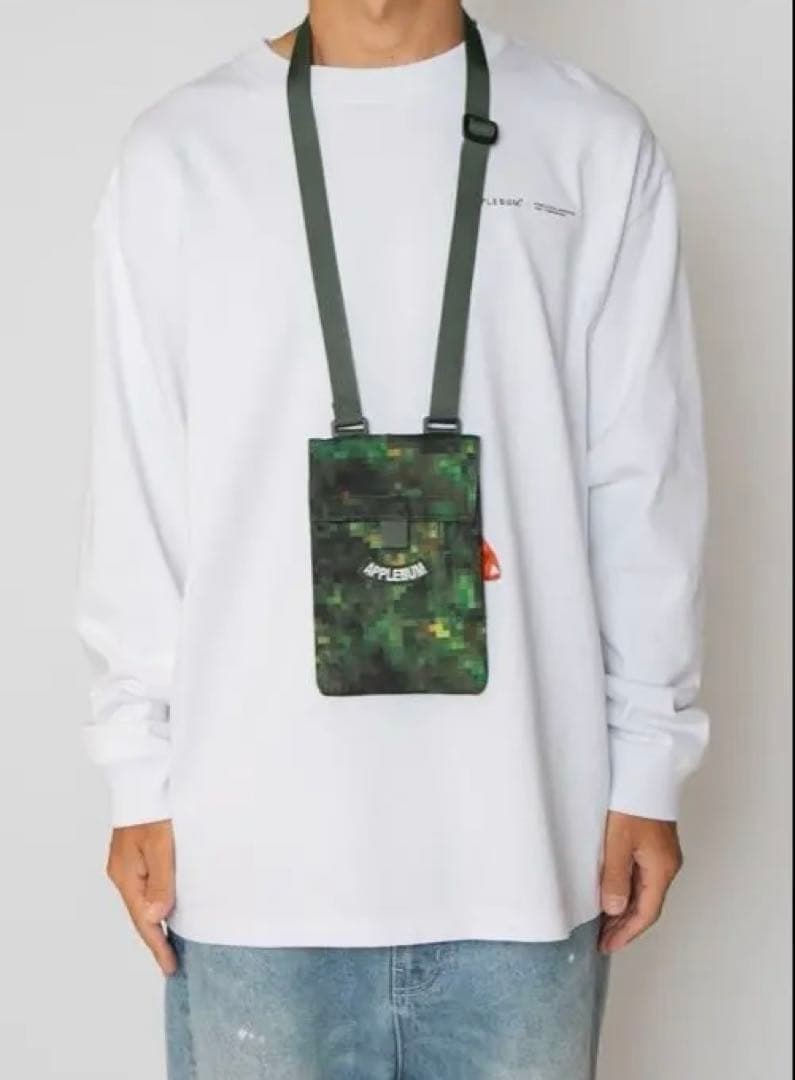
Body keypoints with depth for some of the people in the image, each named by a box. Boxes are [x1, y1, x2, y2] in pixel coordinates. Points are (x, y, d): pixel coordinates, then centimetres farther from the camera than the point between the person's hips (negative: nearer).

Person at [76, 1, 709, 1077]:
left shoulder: (596, 146, 2)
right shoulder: (178, 155, 1)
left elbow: (642, 488, 3)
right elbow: (138, 499, 3)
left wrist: (647, 768, 3)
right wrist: (142, 778, 3)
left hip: (523, 825, 1)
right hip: (256, 829, 0)